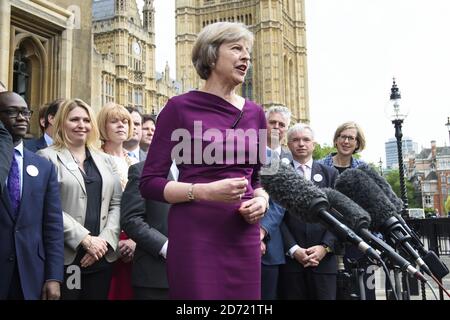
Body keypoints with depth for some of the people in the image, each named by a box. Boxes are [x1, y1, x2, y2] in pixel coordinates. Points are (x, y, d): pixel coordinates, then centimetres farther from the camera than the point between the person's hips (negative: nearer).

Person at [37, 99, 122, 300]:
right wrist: (86, 239, -14)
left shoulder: (105, 160, 15)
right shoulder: (47, 157, -1)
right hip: (64, 256, -4)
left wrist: (105, 240, -5)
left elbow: (117, 204, 9)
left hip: (102, 257, 4)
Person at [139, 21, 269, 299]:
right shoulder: (180, 107, -4)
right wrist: (205, 191, -18)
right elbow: (149, 182, -5)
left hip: (244, 235, 5)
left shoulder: (255, 113, 10)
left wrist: (262, 200, -2)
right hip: (195, 235, -4)